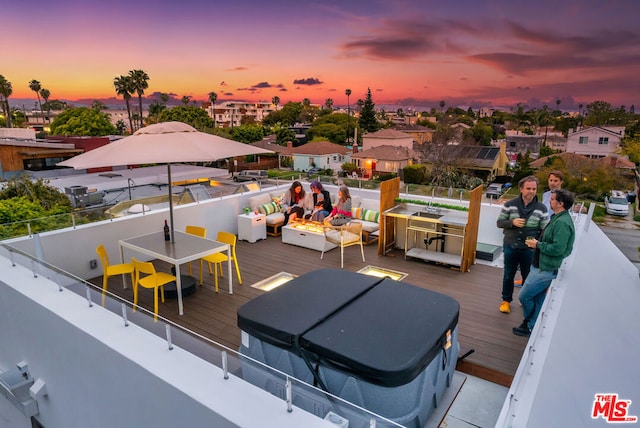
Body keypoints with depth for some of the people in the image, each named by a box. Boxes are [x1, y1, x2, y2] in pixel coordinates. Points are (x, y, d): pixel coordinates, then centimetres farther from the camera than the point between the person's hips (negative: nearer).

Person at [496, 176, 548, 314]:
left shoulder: (541, 208, -6)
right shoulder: (510, 204, -6)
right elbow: (499, 222, -1)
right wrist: (512, 222, -21)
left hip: (529, 250, 0)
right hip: (510, 247, 0)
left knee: (528, 277, 15)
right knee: (508, 275, 15)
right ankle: (506, 300, 33)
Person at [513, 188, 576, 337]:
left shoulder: (562, 223, -23)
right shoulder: (558, 218, 10)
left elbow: (557, 249, -28)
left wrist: (538, 244, -16)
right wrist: (537, 243, 5)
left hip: (545, 270, -10)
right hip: (543, 266, 10)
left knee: (524, 296, 1)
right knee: (539, 299, 17)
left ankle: (529, 326, 19)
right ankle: (533, 326, 29)